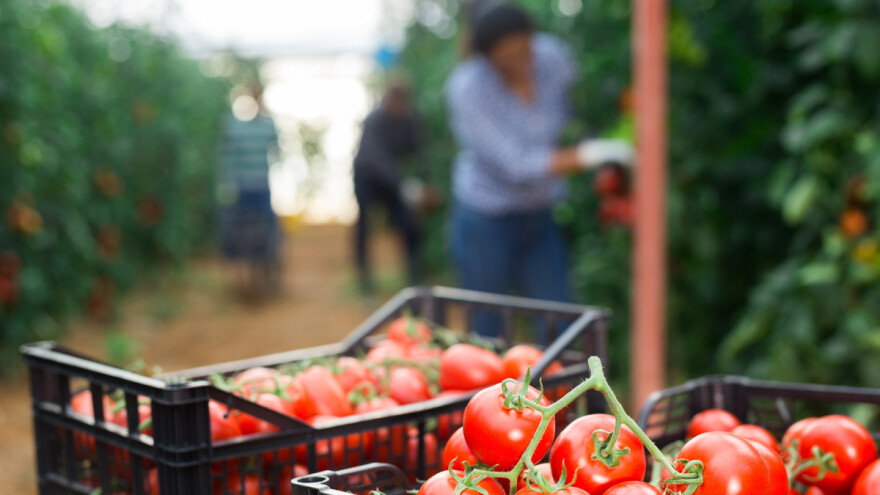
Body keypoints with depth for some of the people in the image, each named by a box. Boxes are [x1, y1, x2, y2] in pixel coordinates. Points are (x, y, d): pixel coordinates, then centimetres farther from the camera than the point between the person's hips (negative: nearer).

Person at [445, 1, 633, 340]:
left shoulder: (553, 56, -11)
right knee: (486, 335, 8)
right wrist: (592, 154, -32)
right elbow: (517, 166, -27)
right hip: (486, 222, -4)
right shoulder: (466, 87, -24)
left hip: (543, 219, 4)